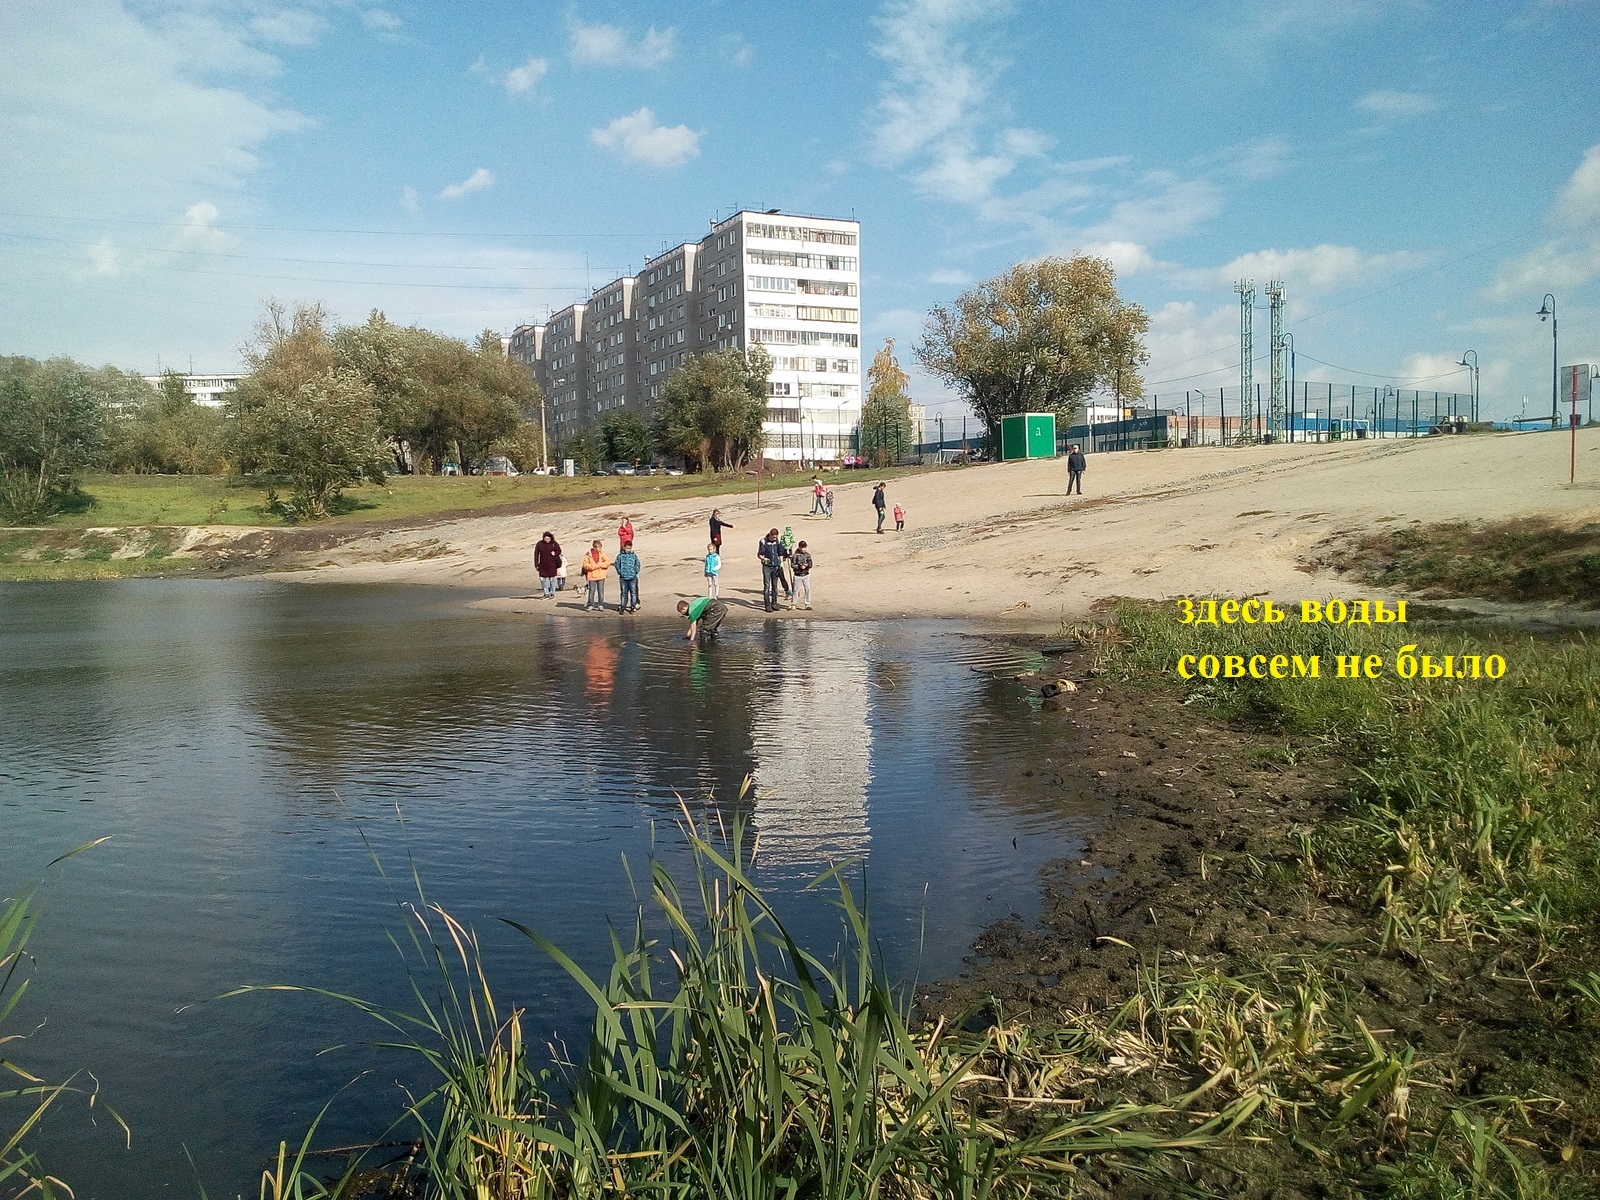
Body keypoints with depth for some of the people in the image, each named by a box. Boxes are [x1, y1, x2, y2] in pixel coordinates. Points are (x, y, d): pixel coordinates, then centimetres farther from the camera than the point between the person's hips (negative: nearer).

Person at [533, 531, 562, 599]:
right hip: (543, 564, 2)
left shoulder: (554, 543, -5)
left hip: (552, 564, -2)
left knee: (552, 579, 4)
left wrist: (555, 553, -18)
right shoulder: (539, 544, -3)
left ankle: (552, 594, 15)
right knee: (542, 579, 2)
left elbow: (559, 551, 5)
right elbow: (536, 554, 2)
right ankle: (546, 594, 12)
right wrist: (536, 565, 0)